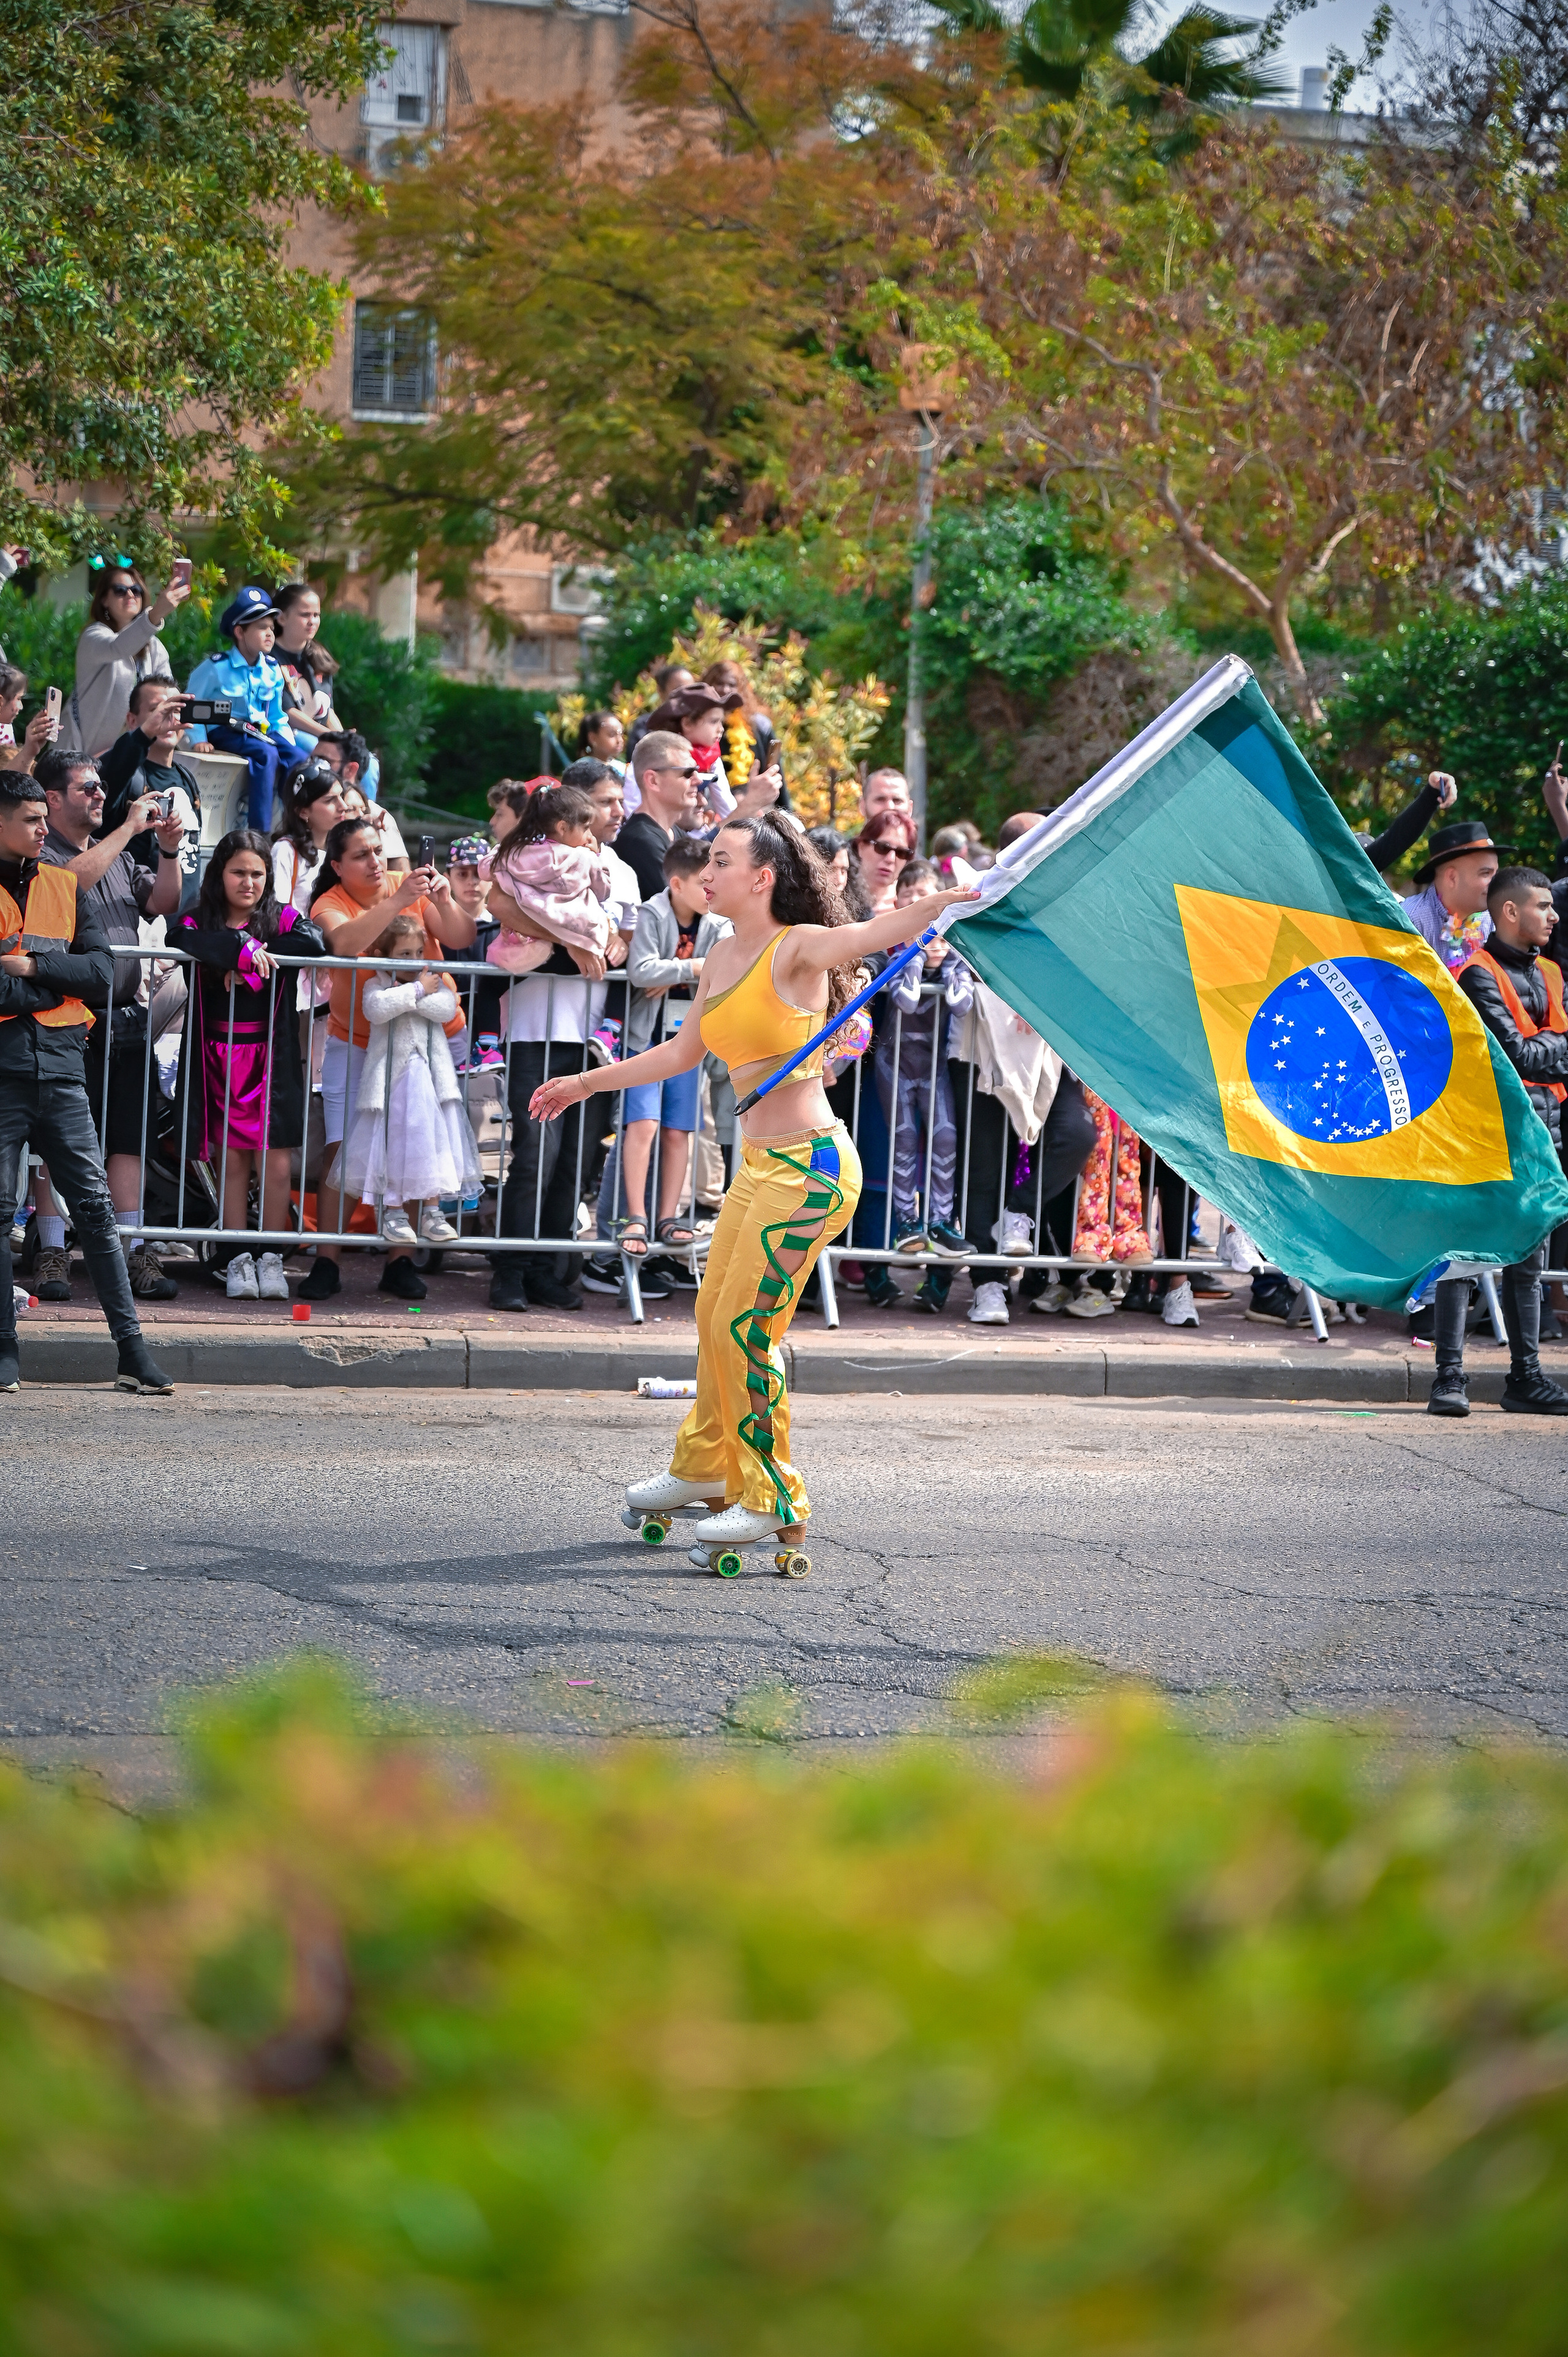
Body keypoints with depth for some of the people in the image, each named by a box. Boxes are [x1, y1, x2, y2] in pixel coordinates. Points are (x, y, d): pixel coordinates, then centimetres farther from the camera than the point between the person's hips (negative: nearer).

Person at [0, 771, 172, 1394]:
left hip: (59, 1068, 3)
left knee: (95, 1205, 0)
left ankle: (131, 1349, 0)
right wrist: (60, 984, -10)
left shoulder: (66, 887, 14)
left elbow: (101, 973, 4)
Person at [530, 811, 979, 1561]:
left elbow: (880, 931, -28)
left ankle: (773, 1498, 6)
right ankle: (703, 1467, 34)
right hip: (758, 1163, 8)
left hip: (808, 1167, -8)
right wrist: (587, 1083, 33)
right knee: (716, 1316, 16)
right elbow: (683, 1052, 27)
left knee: (747, 1329, -6)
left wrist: (972, 894, -44)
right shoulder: (721, 961, 13)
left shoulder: (797, 950, -11)